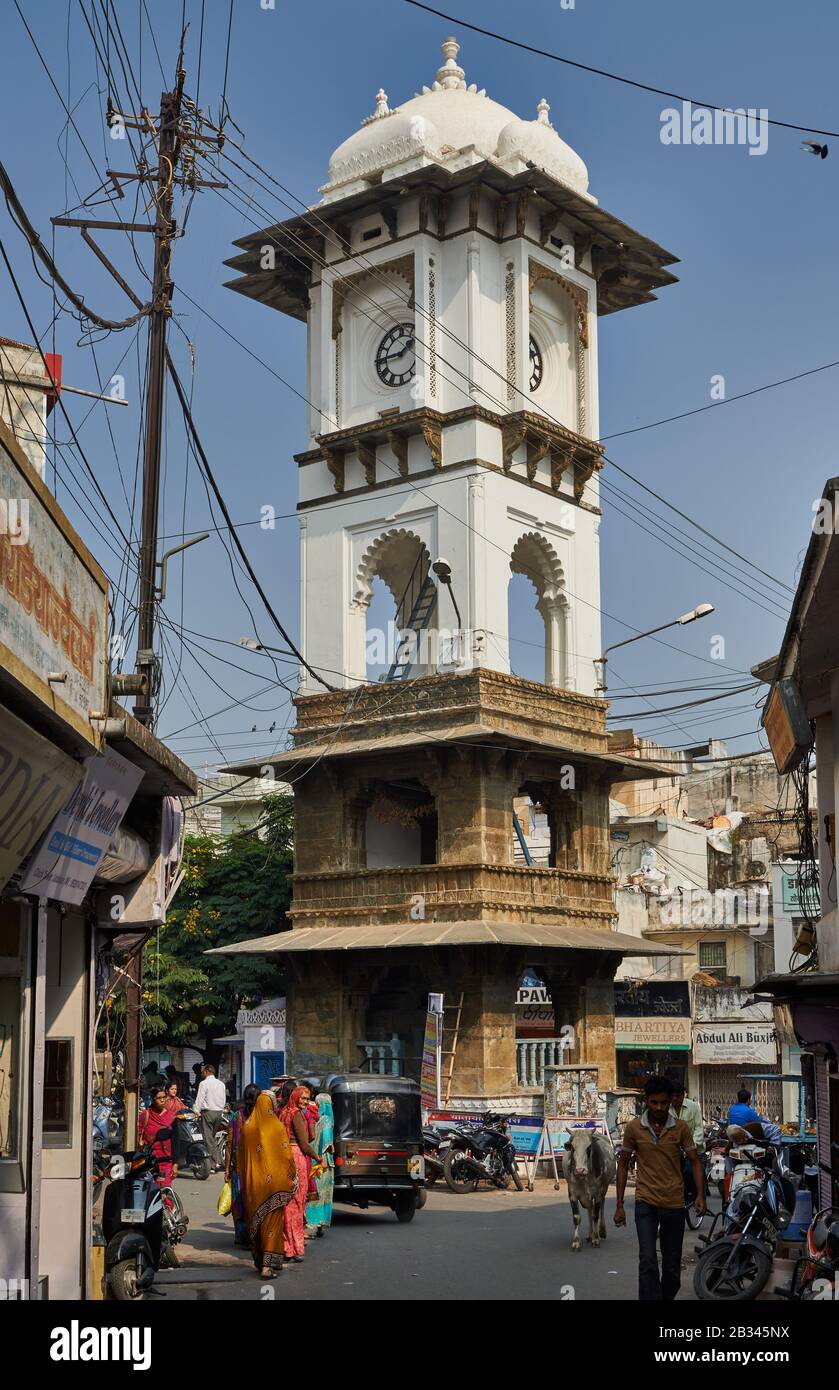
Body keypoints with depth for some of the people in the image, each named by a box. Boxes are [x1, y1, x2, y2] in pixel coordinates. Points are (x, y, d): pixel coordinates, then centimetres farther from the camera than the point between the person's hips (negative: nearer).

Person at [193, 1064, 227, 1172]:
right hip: (219, 1112, 6)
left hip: (208, 1112, -6)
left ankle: (213, 1165, -4)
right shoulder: (221, 1084, 12)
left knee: (209, 1139, -2)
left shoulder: (204, 1083, -7)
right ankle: (218, 1162, 5)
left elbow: (199, 1099, -10)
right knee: (213, 1137, 15)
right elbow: (224, 1100, 15)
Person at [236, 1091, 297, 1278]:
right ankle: (268, 1264, -7)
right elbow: (286, 1155, -7)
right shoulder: (277, 1127, -9)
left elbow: (240, 1155, 10)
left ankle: (259, 1261, 26)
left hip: (252, 1181, 4)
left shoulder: (246, 1127, 1)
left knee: (254, 1219, 16)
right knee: (272, 1220, 1)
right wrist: (291, 1178, 6)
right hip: (273, 1181, -3)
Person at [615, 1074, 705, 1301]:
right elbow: (623, 1164, 5)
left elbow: (694, 1161, 4)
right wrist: (619, 1205, 3)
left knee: (672, 1267, 10)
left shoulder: (680, 1128, 0)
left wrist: (700, 1195, -10)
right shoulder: (633, 1127, -2)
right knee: (648, 1263, -15)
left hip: (674, 1205, 2)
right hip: (646, 1204, -2)